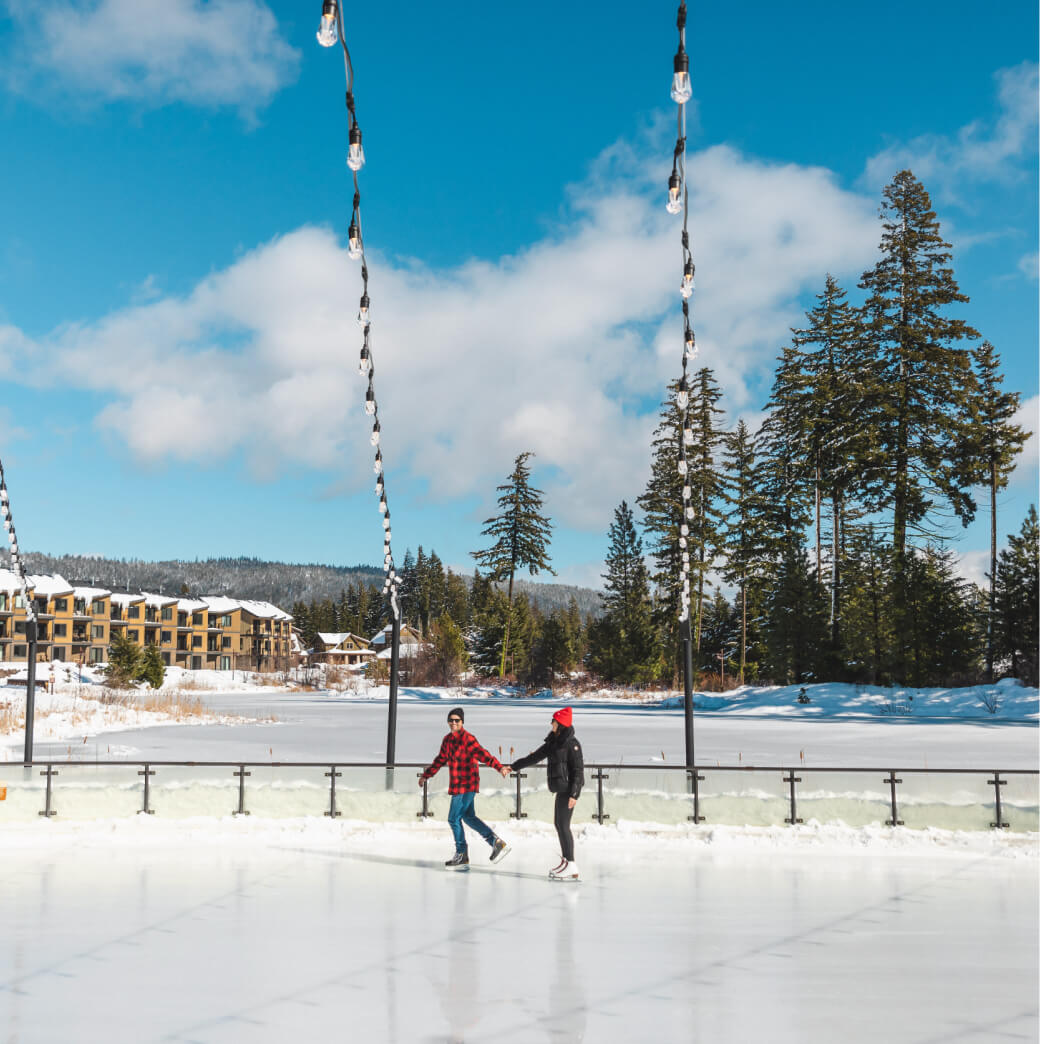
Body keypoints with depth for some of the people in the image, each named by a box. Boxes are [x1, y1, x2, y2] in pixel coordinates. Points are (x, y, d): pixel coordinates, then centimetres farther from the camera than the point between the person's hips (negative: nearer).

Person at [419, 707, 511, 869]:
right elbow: (440, 760, 23)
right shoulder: (447, 740, 9)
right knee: (468, 817, 15)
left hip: (466, 786, -9)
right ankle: (496, 843, 22)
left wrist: (499, 766, -44)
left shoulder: (468, 739, -17)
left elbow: (482, 755, -29)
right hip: (457, 786, 9)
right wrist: (426, 775, 29)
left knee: (454, 818, -3)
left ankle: (462, 855, 10)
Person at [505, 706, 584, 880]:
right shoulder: (553, 742, 13)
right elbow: (535, 757, 21)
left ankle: (571, 867, -8)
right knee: (558, 823, 13)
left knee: (563, 825, -9)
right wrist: (514, 767, 23)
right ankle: (565, 860, 22)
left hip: (569, 789, -9)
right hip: (561, 788, 9)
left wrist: (574, 794, -20)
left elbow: (578, 770, -16)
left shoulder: (571, 743, -14)